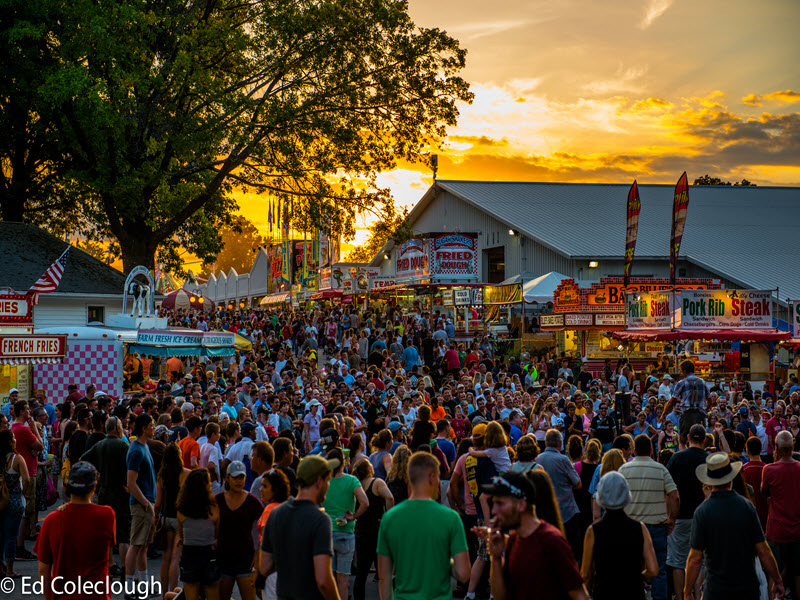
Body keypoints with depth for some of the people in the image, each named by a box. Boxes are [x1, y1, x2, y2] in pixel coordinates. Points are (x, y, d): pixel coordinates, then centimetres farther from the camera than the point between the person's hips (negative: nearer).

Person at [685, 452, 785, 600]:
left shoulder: (702, 511, -10)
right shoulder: (747, 506, -5)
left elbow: (695, 558, -9)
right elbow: (763, 550, -3)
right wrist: (777, 581, 10)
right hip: (748, 588, 2)